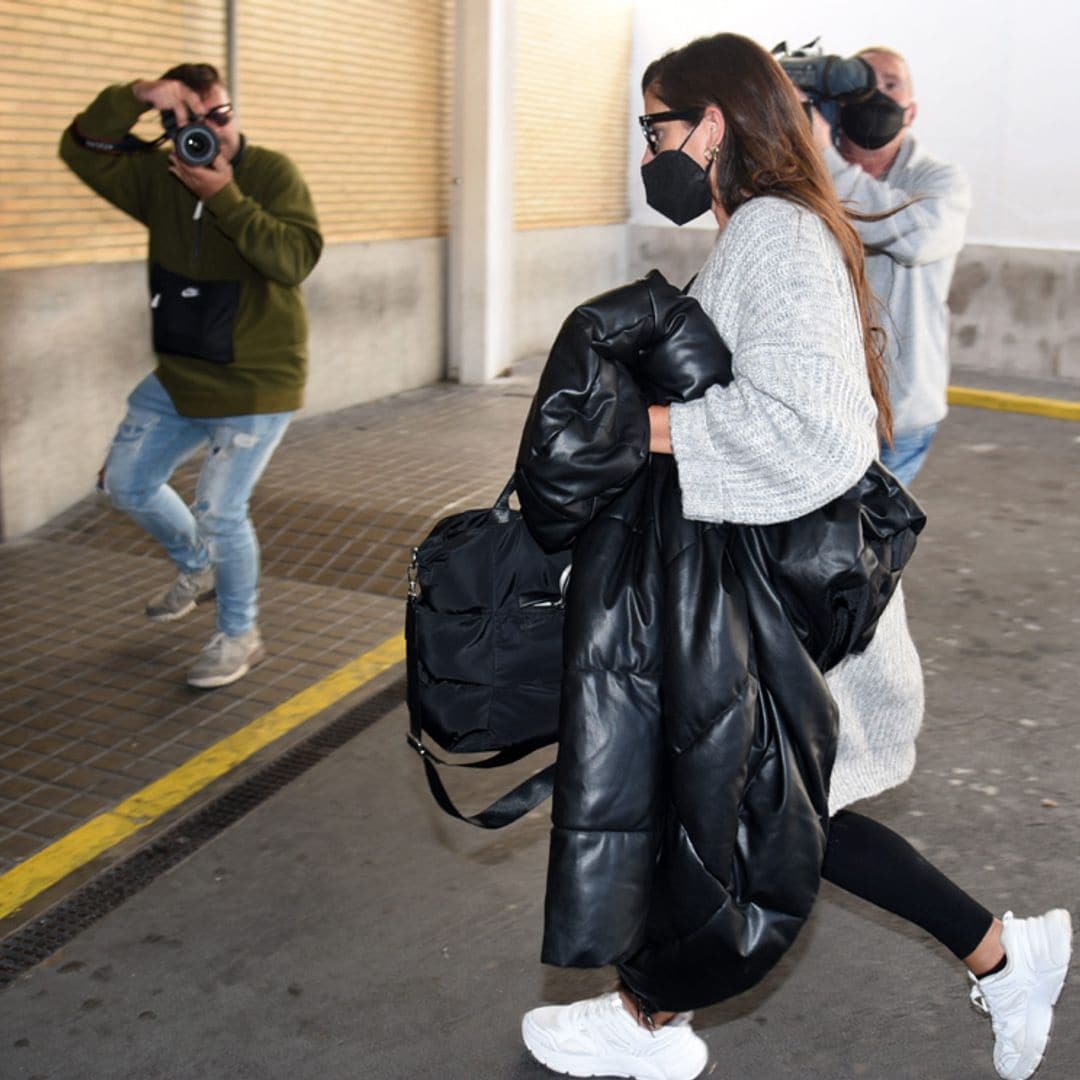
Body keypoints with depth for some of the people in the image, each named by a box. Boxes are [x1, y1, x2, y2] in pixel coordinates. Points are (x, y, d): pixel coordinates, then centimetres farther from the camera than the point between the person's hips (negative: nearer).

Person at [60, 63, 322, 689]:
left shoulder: (273, 174, -13)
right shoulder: (159, 178, 0)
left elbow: (296, 258, -27)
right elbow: (84, 151, -9)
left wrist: (226, 197, -29)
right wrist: (135, 97, -22)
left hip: (258, 381, -6)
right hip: (181, 375, 7)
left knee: (220, 510, -8)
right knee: (126, 482, 16)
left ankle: (240, 637, 16)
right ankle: (199, 568, 42)